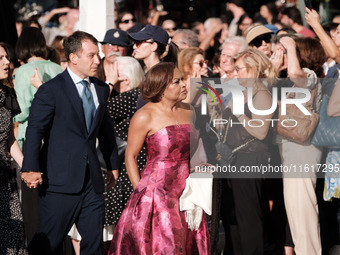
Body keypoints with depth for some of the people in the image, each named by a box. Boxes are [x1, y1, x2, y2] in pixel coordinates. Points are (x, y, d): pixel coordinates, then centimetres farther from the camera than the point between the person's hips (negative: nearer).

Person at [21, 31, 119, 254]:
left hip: (92, 180, 6)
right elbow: (35, 130, -12)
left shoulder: (101, 89, 13)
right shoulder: (51, 90, -7)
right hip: (61, 181, -6)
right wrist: (31, 168, -22)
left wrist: (113, 164, 27)